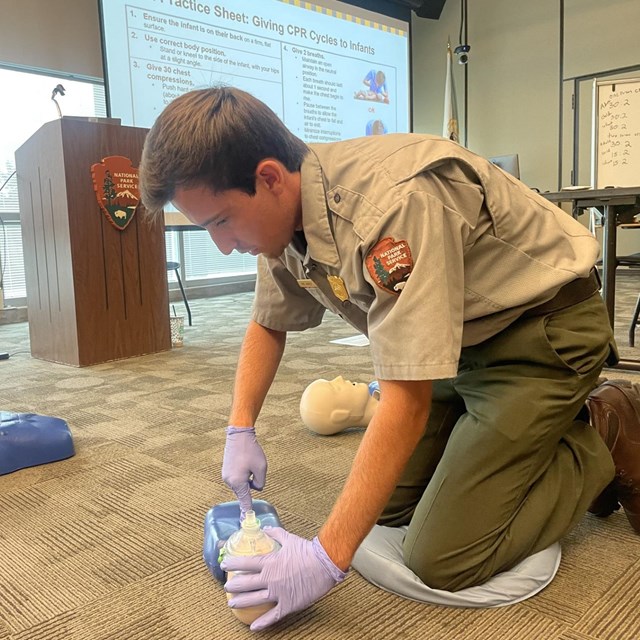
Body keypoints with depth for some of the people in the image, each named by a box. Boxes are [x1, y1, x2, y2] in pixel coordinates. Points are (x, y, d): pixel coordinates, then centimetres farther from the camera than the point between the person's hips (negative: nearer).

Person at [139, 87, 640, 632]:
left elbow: (407, 402, -33)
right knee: (385, 505, 10)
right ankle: (549, 424, 23)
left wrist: (327, 557, -28)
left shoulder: (391, 204, -34)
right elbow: (269, 325, 12)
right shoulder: (284, 216, -6)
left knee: (442, 561, -11)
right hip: (463, 337, 8)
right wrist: (241, 431, 2)